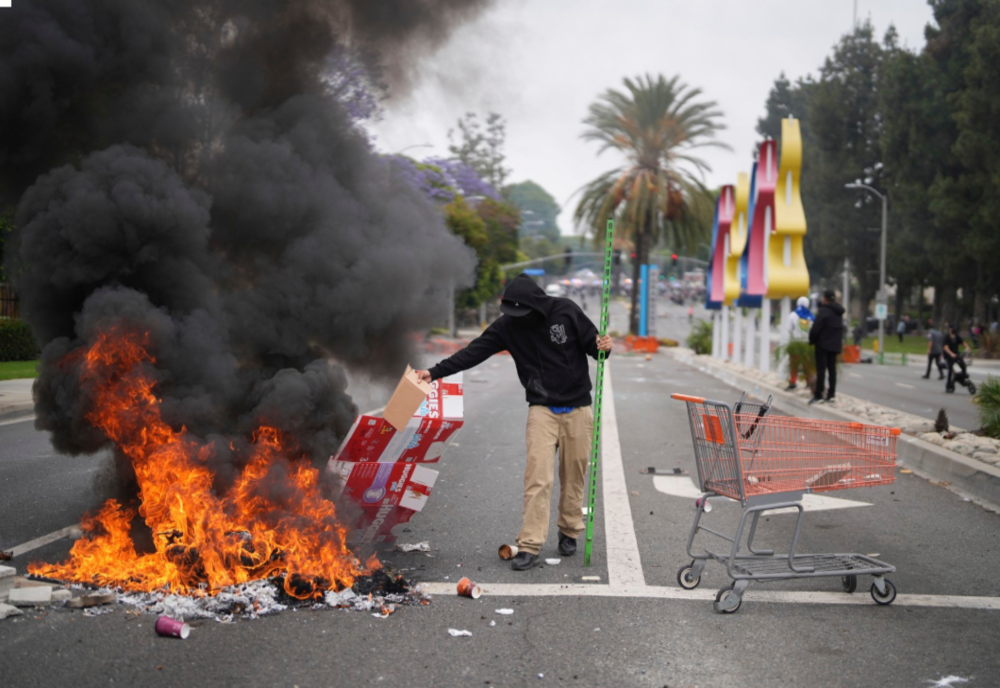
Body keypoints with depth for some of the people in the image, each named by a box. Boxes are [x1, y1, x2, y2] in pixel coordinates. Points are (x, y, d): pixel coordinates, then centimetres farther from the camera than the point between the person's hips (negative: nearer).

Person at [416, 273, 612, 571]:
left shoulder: (566, 312, -8)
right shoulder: (509, 325, -5)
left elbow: (592, 343, 1)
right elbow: (475, 351, -7)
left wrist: (603, 347, -23)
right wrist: (436, 372, -14)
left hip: (577, 409, 0)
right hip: (542, 410, 0)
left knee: (574, 475, 7)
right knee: (538, 476, -11)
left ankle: (569, 532, 27)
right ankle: (530, 545, -11)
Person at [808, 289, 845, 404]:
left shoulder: (823, 311, -15)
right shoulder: (839, 312, 11)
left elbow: (816, 328, -17)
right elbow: (841, 329, 14)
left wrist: (812, 340, -4)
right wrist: (839, 341, 14)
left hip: (823, 344, -7)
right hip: (835, 345, 7)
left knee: (821, 369, -5)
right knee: (832, 369, 10)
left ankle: (818, 395, -5)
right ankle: (831, 394, 11)